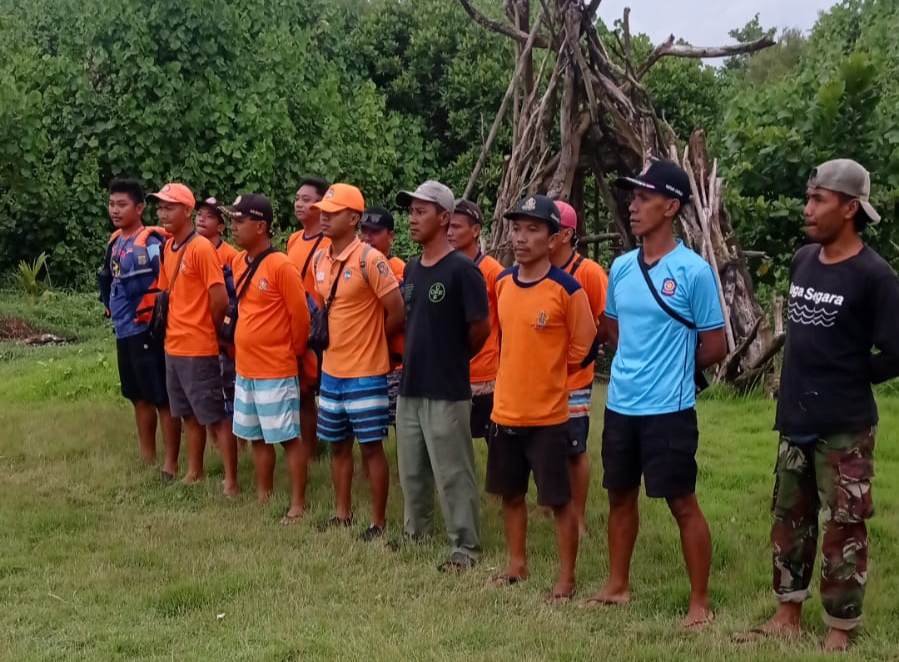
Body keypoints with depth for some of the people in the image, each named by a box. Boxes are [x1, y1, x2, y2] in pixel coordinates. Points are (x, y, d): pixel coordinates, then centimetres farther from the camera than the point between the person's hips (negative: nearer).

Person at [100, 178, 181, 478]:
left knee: (162, 399, -3)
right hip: (124, 331, 9)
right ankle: (146, 458, 29)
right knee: (139, 397, 18)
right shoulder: (115, 241, 12)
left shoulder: (153, 241, -15)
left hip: (147, 330, -9)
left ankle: (170, 465, 2)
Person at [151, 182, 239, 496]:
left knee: (217, 417, -2)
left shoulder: (202, 248, -16)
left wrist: (206, 331, -3)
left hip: (199, 349, -8)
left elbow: (220, 299, -18)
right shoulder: (168, 248, 10)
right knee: (190, 415, 18)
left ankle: (231, 481, 2)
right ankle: (194, 472, 29)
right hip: (173, 347, 8)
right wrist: (175, 329, 9)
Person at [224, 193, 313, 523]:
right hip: (245, 369, 8)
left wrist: (292, 352, -2)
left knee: (288, 438, -1)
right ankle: (263, 497, 28)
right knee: (257, 438, 16)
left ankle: (298, 504, 7)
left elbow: (300, 316, -13)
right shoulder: (238, 263, 7)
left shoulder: (281, 266, -17)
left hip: (276, 371, -8)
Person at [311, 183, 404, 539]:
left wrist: (370, 339, -2)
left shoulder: (370, 260, -16)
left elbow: (398, 312, -15)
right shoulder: (319, 260, 7)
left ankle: (378, 522, 11)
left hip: (366, 373, -7)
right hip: (331, 370, 7)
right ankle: (342, 513, 28)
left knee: (371, 446, 1)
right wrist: (334, 340, 10)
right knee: (338, 444, 16)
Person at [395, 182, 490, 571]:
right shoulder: (411, 270, 10)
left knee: (453, 475, -1)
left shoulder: (462, 270, -13)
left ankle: (465, 547, 9)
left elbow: (480, 327, -11)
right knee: (411, 472, 18)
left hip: (447, 391, -8)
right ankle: (414, 533, 33)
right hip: (410, 386, 8)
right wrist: (416, 357, 11)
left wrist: (453, 359, 2)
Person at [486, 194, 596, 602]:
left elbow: (583, 347, -5)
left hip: (548, 414, -6)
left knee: (558, 500, 2)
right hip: (505, 410, 6)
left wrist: (548, 374, 4)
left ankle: (566, 579, 14)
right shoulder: (502, 283, 3)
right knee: (511, 493, 17)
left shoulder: (567, 288, -14)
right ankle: (516, 565, 33)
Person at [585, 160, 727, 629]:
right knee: (620, 496, 17)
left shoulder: (694, 271, -12)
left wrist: (671, 371, 5)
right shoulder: (621, 267, 5)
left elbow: (715, 346, -6)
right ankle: (618, 586, 32)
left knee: (682, 504, 2)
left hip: (668, 409, -6)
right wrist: (634, 366, 10)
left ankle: (700, 602, 13)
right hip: (620, 405, 6)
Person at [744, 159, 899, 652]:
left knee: (843, 527, 2)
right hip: (794, 418, 7)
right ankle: (788, 612, 28)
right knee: (790, 517, 15)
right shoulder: (802, 260, 6)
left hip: (844, 426, -7)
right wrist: (802, 380, 12)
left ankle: (840, 628, 13)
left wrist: (851, 380, -3)